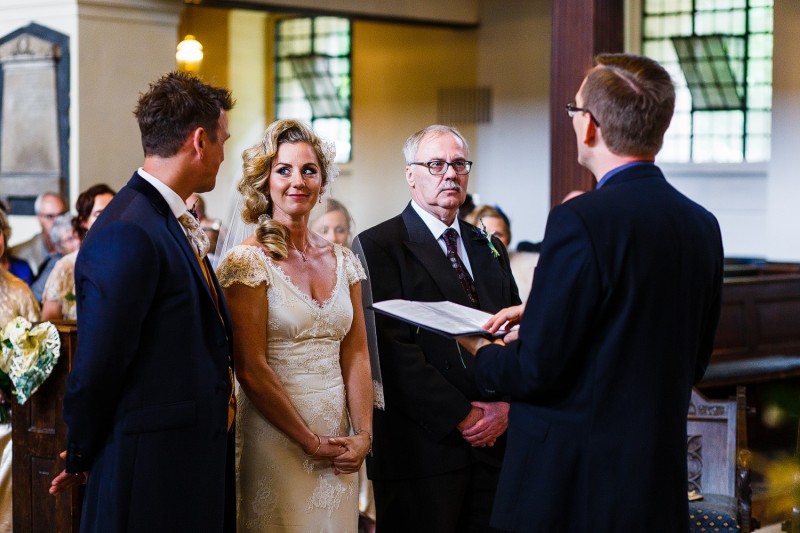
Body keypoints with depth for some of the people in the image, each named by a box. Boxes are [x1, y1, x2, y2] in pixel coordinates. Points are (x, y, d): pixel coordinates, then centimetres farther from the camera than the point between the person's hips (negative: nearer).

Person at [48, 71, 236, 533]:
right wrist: (81, 460, -6)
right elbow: (97, 365, -17)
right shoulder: (128, 235, -19)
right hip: (153, 473, -9)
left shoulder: (178, 223, 12)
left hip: (198, 458, 9)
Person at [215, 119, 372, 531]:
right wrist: (311, 442, -12)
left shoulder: (342, 261, 8)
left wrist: (363, 435, -4)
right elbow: (250, 369, -13)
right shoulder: (247, 261, -9)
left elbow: (355, 355, 7)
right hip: (277, 438, -5)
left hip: (340, 445, 5)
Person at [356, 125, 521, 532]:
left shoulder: (488, 248, 17)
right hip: (422, 448, -5)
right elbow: (392, 349, -13)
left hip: (494, 441, 5)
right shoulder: (380, 246, -4)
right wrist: (461, 417, -13)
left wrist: (506, 405, -5)